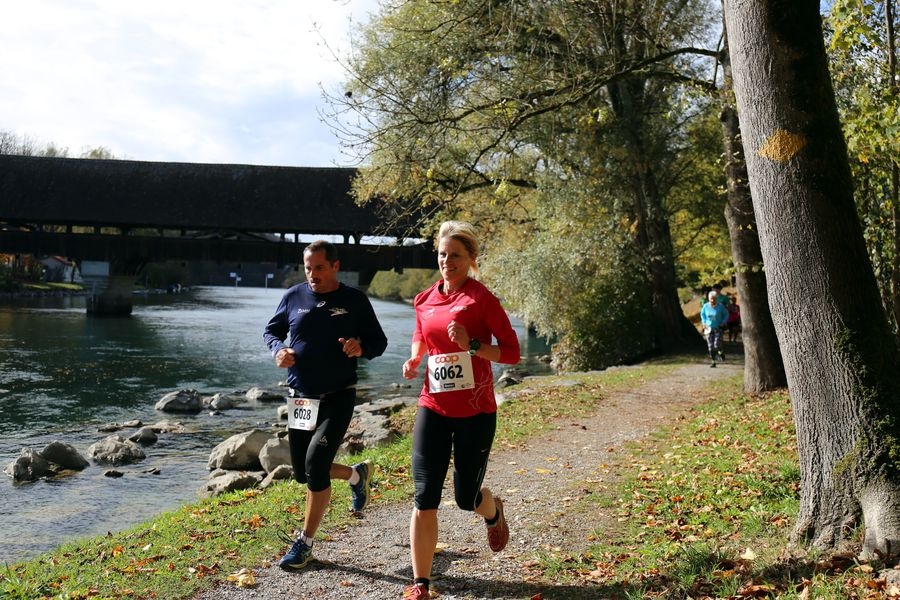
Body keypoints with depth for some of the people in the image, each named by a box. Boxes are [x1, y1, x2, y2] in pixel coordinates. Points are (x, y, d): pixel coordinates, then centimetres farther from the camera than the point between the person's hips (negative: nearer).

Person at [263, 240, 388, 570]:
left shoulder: (354, 300, -4)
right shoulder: (294, 296, 3)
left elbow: (379, 341, 1)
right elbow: (271, 330, 14)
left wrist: (361, 347, -22)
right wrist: (278, 349, -9)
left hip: (338, 397, -4)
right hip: (300, 398, 4)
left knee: (315, 464, -15)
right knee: (302, 472, 11)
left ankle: (305, 543, 2)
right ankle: (357, 474, 40)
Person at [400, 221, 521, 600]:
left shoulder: (481, 298, -9)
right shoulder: (424, 300, 5)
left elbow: (512, 352, -8)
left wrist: (472, 345, -23)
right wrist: (413, 360, 4)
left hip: (475, 411, -3)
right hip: (433, 408, 4)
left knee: (466, 497, 8)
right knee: (425, 498, -3)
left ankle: (494, 512, 46)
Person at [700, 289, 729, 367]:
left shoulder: (720, 307, -9)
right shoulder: (705, 306, -3)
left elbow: (726, 314, 6)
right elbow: (702, 314, 16)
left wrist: (723, 322, -6)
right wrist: (704, 322, 5)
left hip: (718, 328, -2)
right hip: (709, 329, 2)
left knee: (717, 345, -12)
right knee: (710, 346, 2)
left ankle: (720, 352, 23)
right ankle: (713, 362, 12)